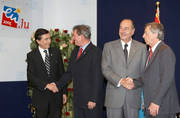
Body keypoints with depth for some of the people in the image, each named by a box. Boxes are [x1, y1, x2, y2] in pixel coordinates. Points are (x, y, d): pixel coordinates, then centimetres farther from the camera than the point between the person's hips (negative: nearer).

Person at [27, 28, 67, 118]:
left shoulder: (56, 52, 5)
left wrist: (64, 92, 5)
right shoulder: (31, 55, -3)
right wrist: (46, 85, -23)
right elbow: (31, 76, -11)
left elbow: (62, 73, 8)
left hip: (56, 94, 2)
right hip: (41, 96, -2)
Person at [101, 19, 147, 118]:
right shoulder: (109, 46, 4)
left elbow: (145, 71, 7)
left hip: (133, 96, 1)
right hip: (114, 97, 0)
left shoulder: (141, 47, 7)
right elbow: (105, 69, -3)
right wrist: (120, 81, -17)